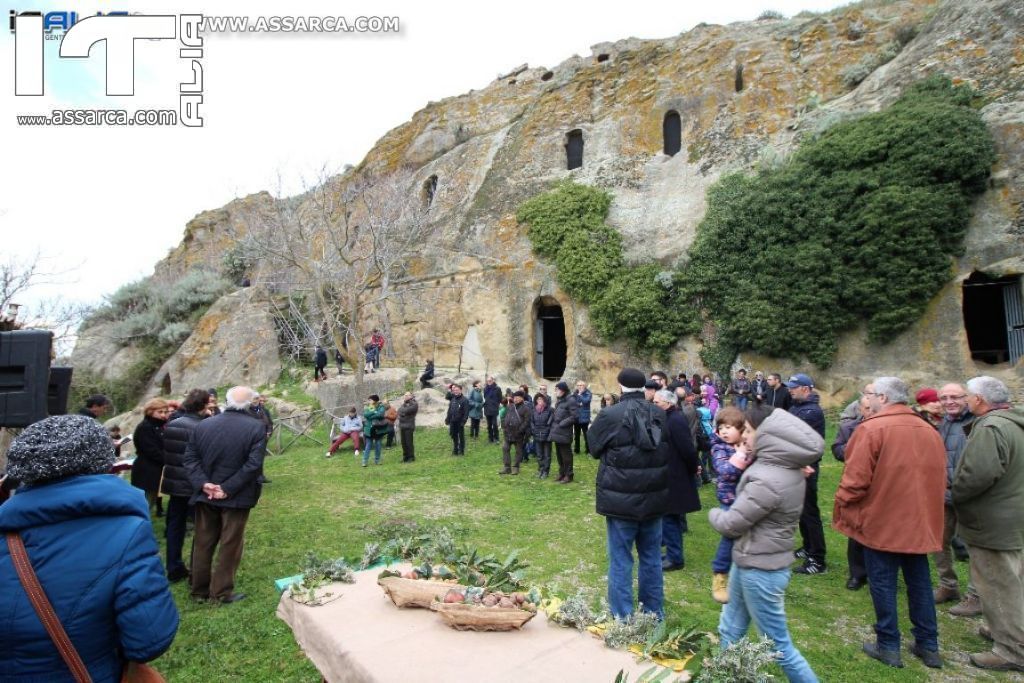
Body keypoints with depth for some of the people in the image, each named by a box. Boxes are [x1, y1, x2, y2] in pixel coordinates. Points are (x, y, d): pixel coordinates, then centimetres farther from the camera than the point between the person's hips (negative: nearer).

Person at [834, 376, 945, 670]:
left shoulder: (872, 429, -18)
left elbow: (856, 478, -19)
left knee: (883, 582, 6)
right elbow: (939, 477, 12)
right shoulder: (929, 430, 5)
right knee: (919, 582, 18)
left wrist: (841, 505, -4)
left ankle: (888, 646, 16)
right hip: (920, 523, 7)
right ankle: (928, 646, 28)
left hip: (882, 521, -6)